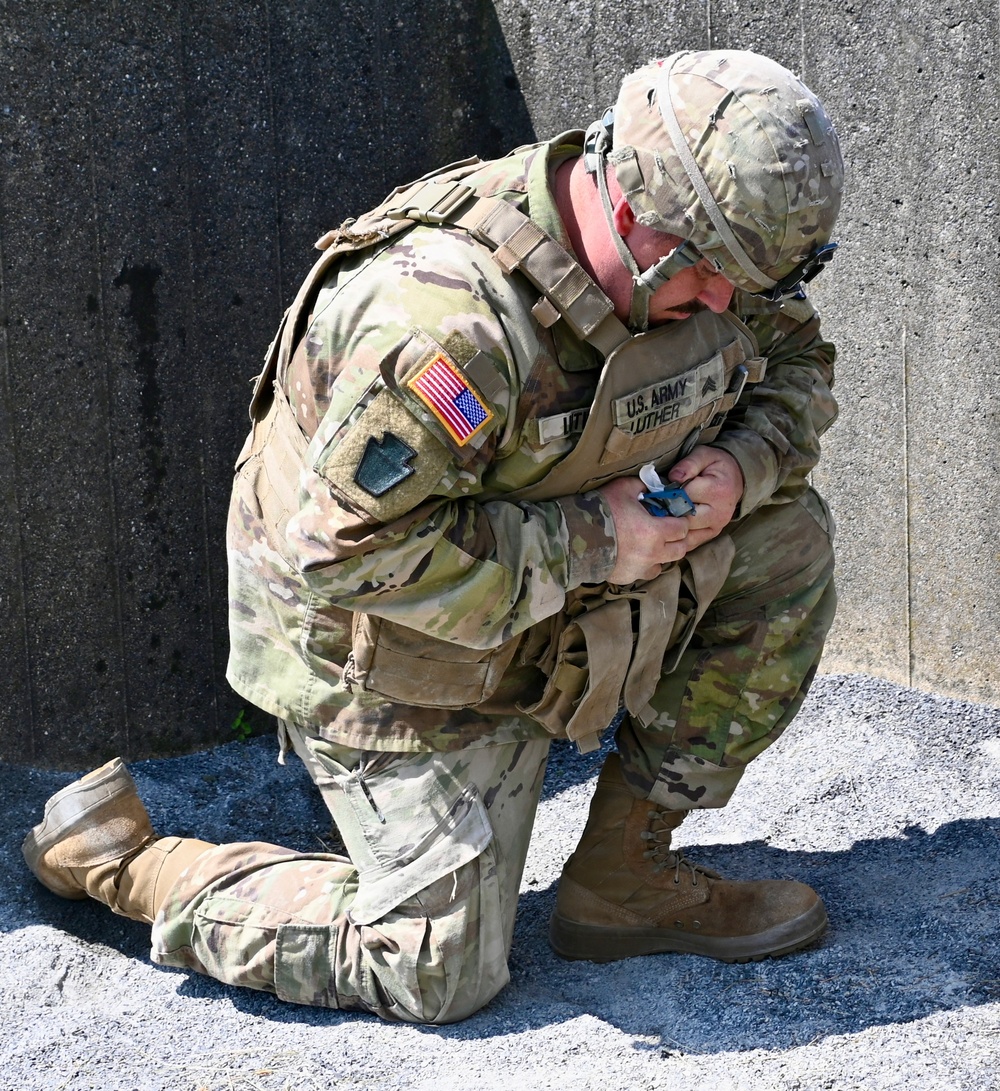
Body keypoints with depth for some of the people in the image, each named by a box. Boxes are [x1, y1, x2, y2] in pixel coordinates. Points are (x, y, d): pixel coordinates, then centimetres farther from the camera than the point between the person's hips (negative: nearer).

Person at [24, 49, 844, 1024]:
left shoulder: (690, 249, -11)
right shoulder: (454, 322, -37)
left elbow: (796, 367, 7)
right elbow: (340, 549, -34)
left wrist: (740, 465, -17)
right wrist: (586, 542, -31)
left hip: (549, 579, 8)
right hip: (390, 645, -8)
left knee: (787, 539, -4)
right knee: (439, 977, -4)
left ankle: (624, 874, 3)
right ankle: (114, 854, 12)